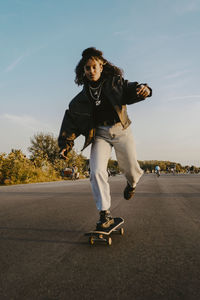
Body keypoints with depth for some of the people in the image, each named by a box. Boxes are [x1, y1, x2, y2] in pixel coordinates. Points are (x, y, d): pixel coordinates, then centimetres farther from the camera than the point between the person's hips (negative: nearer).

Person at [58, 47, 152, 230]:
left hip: (121, 130, -1)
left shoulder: (115, 82, 3)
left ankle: (132, 183, 39)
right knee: (97, 171, -13)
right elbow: (71, 121, 8)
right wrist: (66, 143, 0)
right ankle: (105, 214, -3)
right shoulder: (81, 99, 7)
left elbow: (130, 90, -9)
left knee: (130, 168, -2)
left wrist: (143, 89, -33)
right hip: (99, 134, 1)